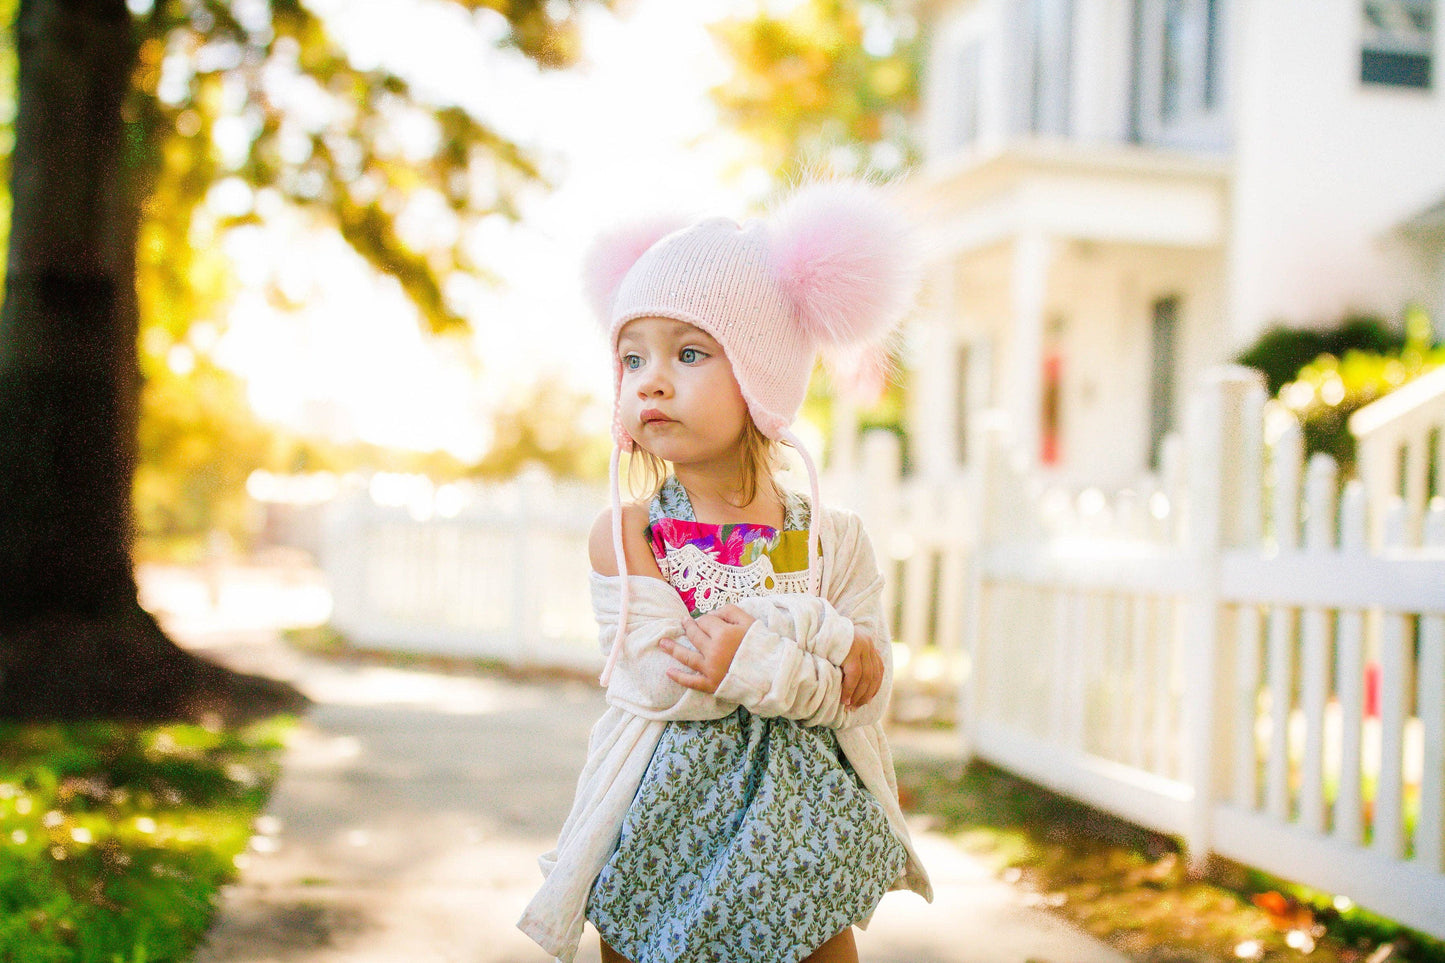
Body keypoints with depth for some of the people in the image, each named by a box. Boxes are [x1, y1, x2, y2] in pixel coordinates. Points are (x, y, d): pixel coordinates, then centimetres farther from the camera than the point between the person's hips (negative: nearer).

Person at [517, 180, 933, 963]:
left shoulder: (833, 539, -3)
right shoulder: (625, 535, -8)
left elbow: (865, 694, -6)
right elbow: (661, 684, -18)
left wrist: (754, 655, -21)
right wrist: (819, 643, -19)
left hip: (799, 837, 1)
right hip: (662, 832, -1)